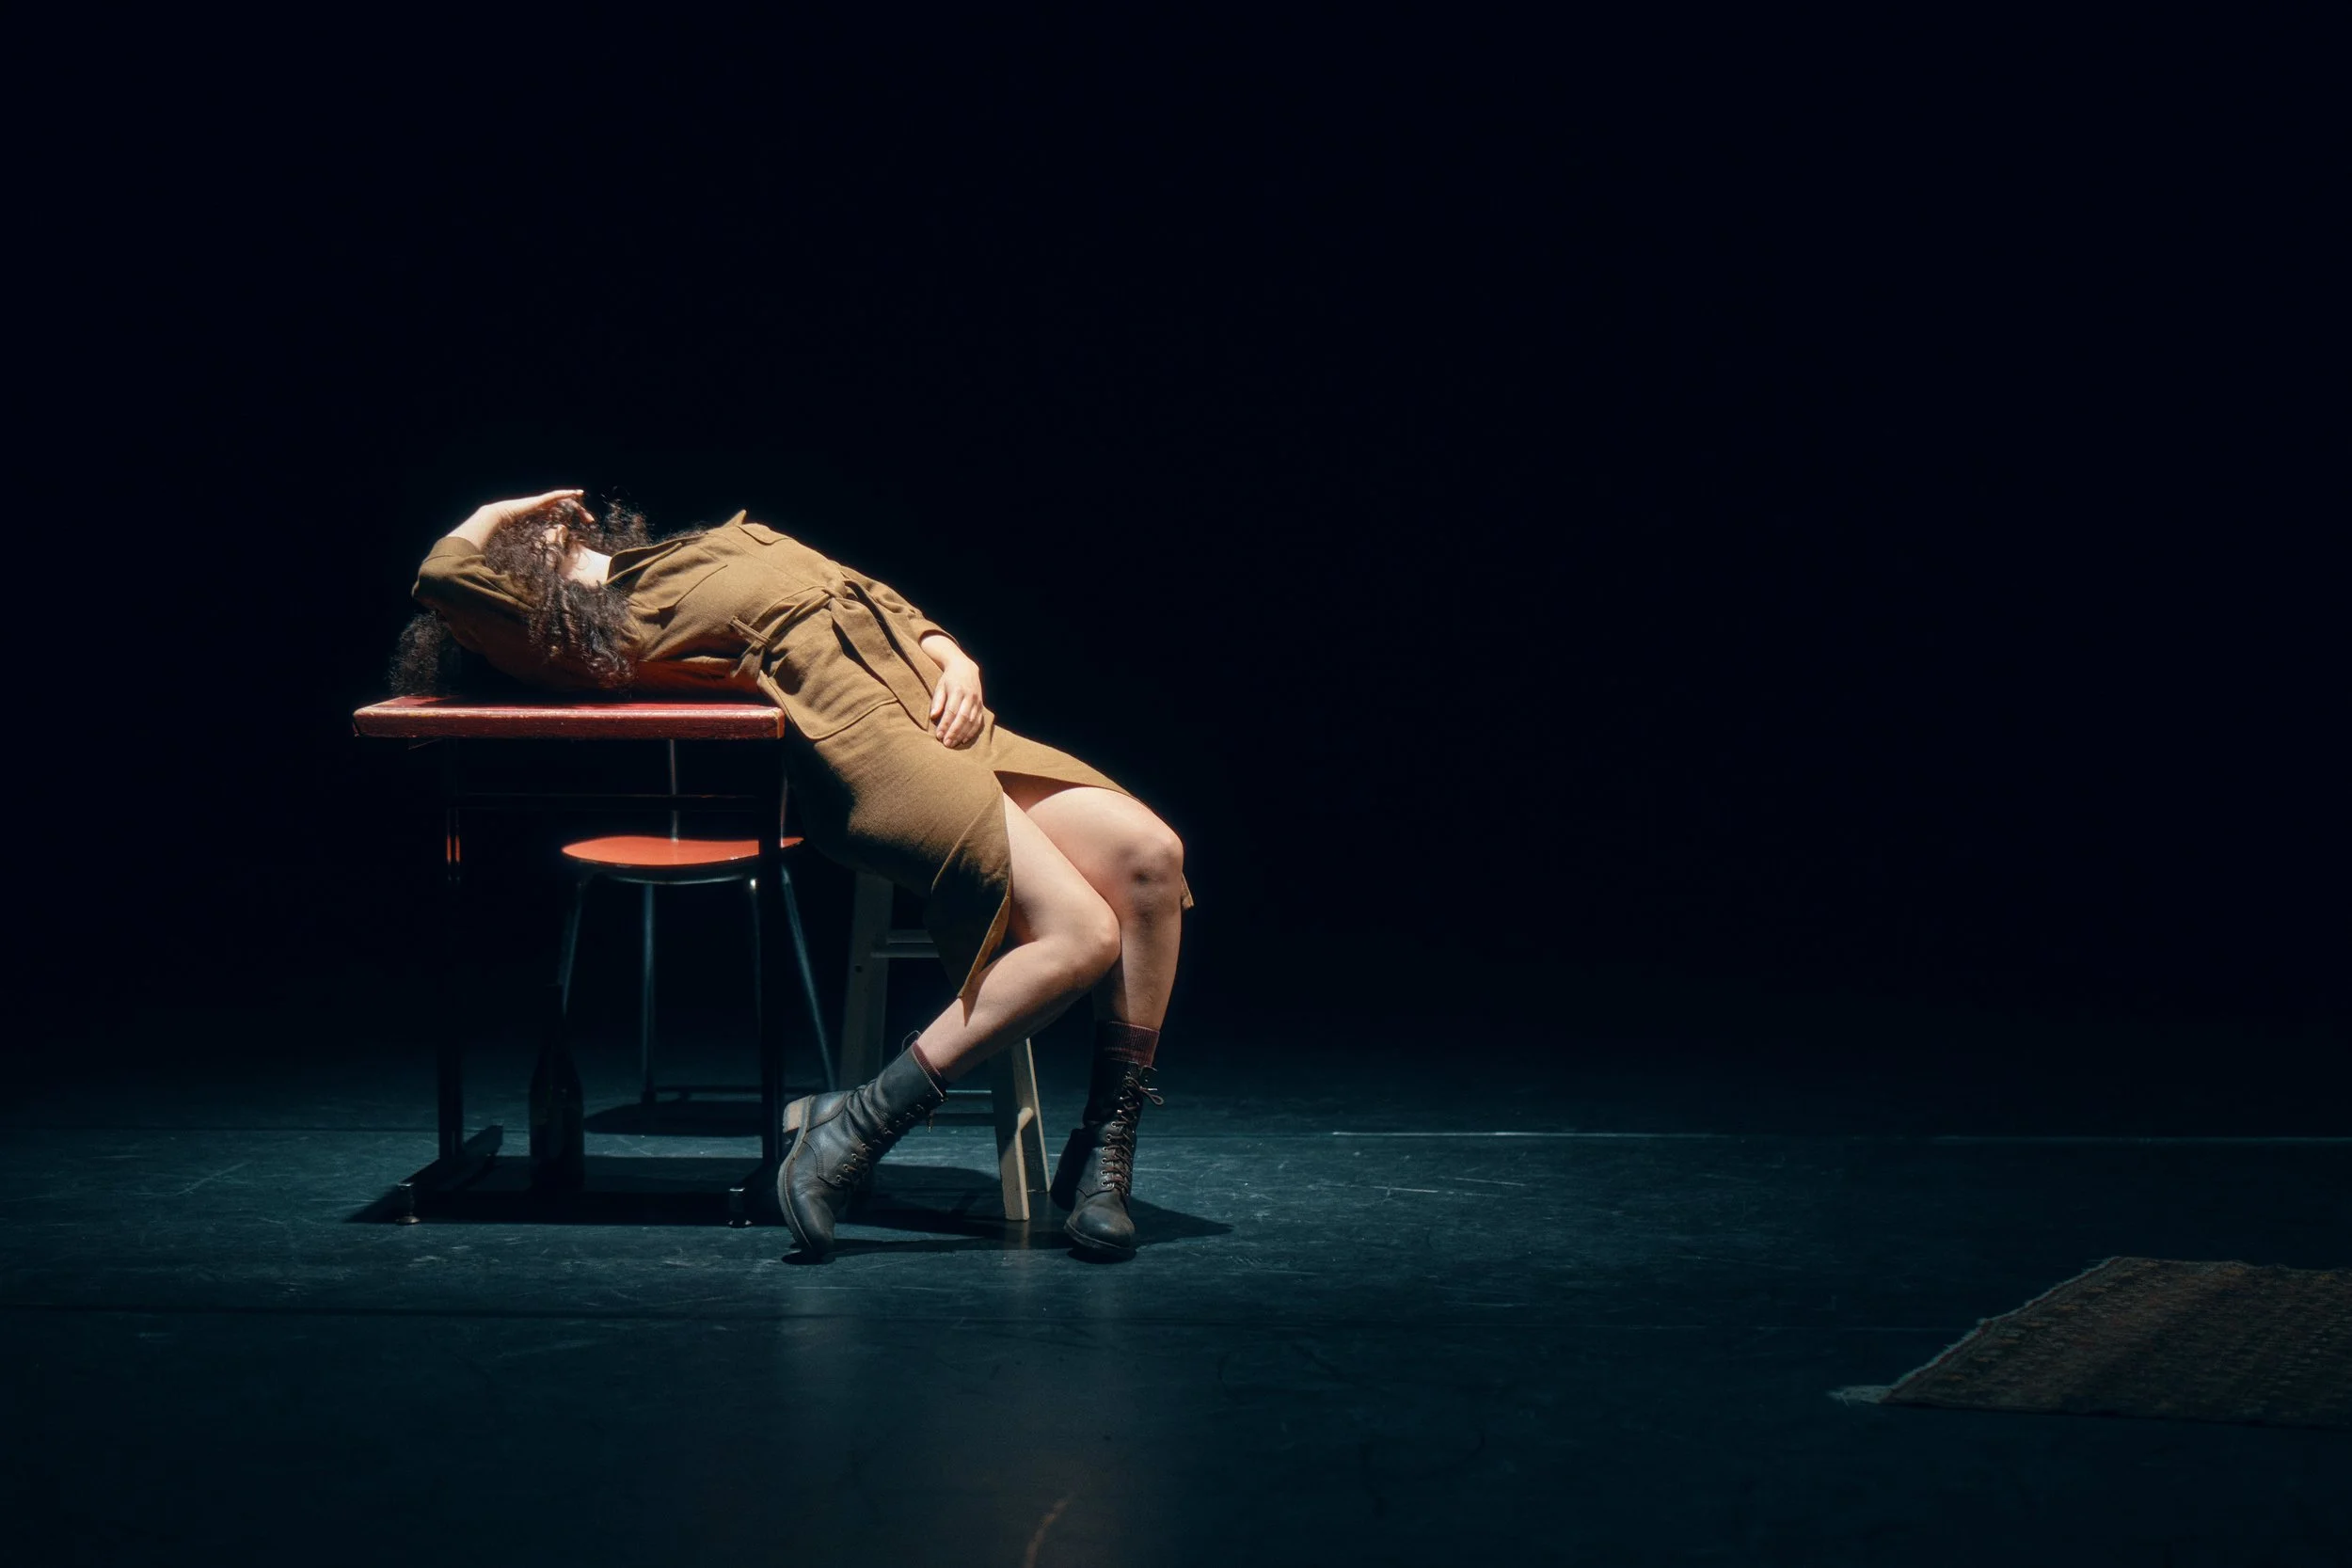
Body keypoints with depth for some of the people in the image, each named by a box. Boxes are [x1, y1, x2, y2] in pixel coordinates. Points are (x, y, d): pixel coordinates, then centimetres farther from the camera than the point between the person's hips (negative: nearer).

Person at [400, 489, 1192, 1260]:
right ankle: (852, 1129, -13)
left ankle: (1105, 1153, -5)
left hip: (946, 718, 7)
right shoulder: (593, 636, 5)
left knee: (1148, 855, -13)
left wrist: (949, 656, 6)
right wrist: (491, 516, 14)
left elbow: (874, 599, 25)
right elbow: (444, 576, -7)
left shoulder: (725, 545, 28)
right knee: (1079, 934, -21)